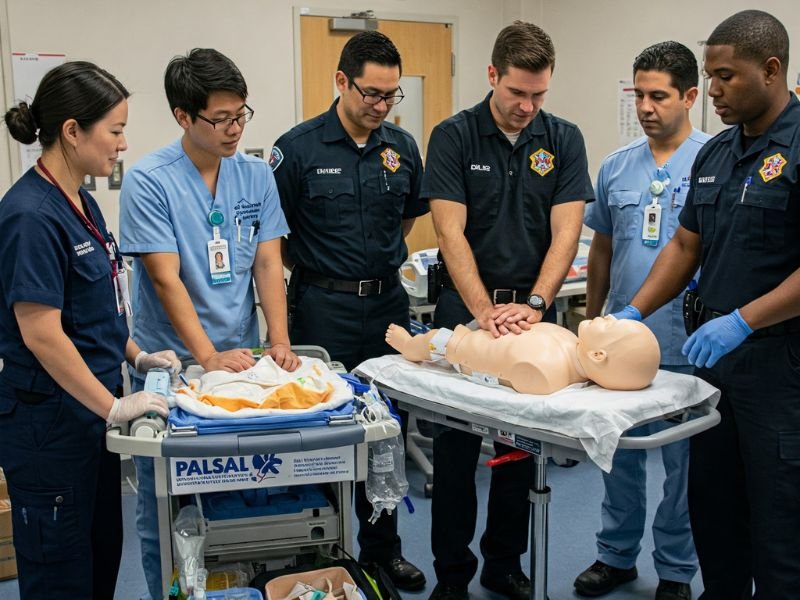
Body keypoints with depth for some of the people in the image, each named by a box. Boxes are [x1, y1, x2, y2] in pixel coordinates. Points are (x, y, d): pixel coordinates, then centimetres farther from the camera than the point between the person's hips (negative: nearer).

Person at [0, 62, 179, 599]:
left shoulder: (81, 202, 7)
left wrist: (136, 356, 11)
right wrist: (113, 406, -19)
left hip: (91, 413, 9)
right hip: (50, 421, -9)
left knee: (104, 556, 21)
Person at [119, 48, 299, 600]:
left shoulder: (257, 175, 2)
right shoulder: (149, 181, -12)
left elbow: (268, 263, 0)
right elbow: (166, 280, -16)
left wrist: (279, 340, -12)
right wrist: (209, 357, -22)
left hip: (242, 357, 4)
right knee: (165, 506, 8)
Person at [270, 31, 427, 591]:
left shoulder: (403, 146, 5)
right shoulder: (298, 147, -8)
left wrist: (378, 261, 12)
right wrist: (318, 266, 2)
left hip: (388, 302, 4)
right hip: (324, 308, -4)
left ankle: (382, 546, 29)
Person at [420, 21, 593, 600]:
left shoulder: (564, 140, 1)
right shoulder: (453, 137, -5)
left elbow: (566, 232, -6)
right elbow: (451, 233, -12)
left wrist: (533, 304, -20)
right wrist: (485, 310, -23)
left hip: (534, 312, 2)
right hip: (465, 309, -2)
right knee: (457, 445, 5)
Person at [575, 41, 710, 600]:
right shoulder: (617, 166, 7)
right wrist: (591, 322, 14)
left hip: (687, 345, -4)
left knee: (684, 462, 9)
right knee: (620, 454, 15)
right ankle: (616, 554, 32)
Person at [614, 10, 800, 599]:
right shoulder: (714, 154, 11)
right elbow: (685, 247, 14)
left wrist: (742, 320, -24)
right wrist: (632, 313, 4)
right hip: (714, 351, 8)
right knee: (712, 506, 17)